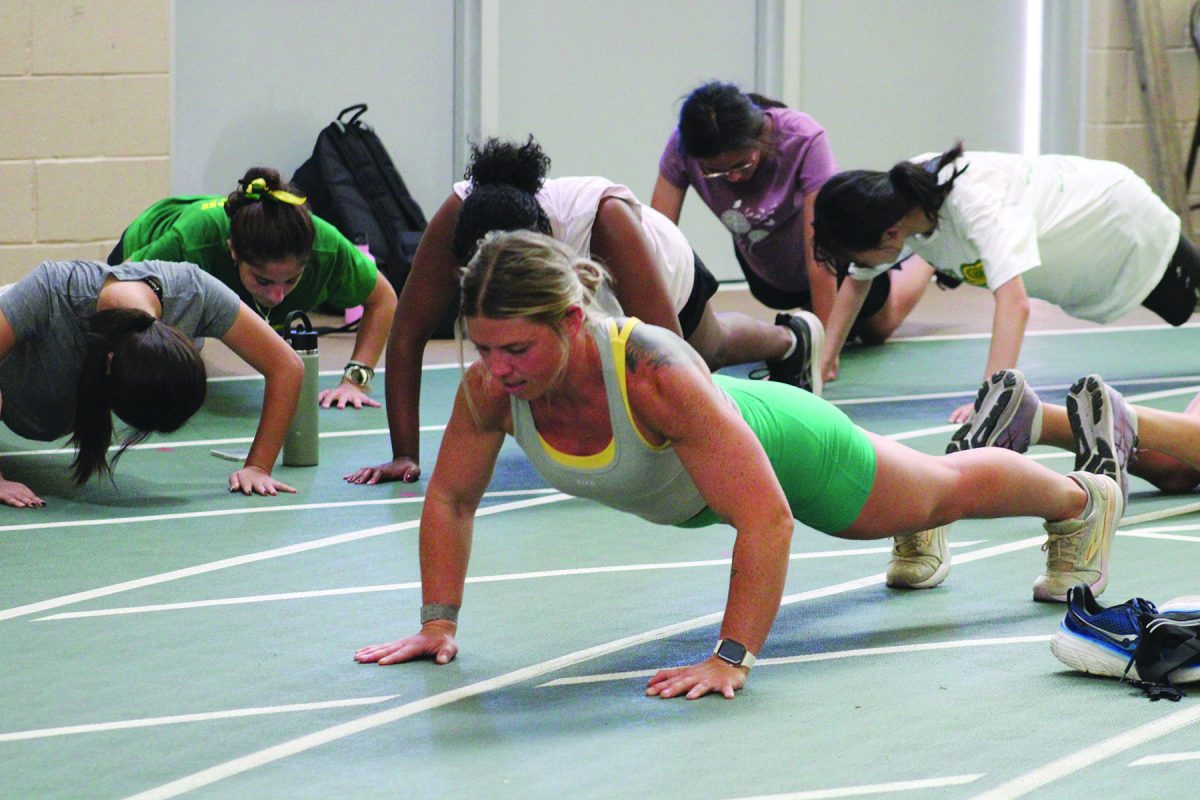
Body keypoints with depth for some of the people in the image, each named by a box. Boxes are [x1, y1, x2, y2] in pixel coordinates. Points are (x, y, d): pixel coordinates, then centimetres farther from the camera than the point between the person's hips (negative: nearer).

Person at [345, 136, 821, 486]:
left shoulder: (606, 216, -51)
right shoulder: (456, 217, -43)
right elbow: (408, 334, -37)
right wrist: (404, 456, -41)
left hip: (666, 273, -3)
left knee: (707, 351, 31)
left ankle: (792, 339, 68)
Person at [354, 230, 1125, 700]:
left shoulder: (655, 375, -49)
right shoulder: (490, 387, -33)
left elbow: (768, 518, -48)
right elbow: (450, 499, -14)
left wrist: (731, 658, -52)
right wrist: (439, 622, -21)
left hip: (772, 440, -5)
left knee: (944, 492, 26)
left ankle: (1083, 499, 55)